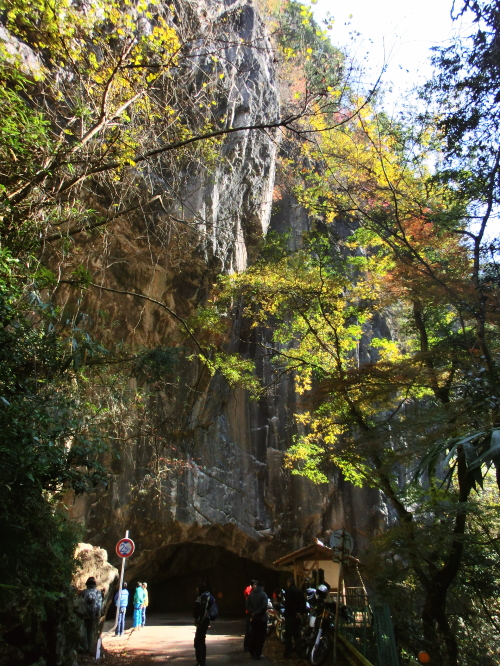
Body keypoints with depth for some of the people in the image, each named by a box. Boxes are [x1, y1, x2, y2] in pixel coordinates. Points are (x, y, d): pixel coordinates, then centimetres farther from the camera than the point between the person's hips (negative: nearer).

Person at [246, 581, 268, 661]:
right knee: (261, 636, 2)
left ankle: (252, 653, 20)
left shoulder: (250, 594, 7)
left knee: (253, 635, 15)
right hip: (262, 618, -5)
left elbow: (247, 605, 0)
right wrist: (256, 613, -12)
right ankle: (258, 654, 1)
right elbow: (264, 606, -20)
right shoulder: (263, 594, -10)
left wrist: (253, 613, -8)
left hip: (253, 618, 5)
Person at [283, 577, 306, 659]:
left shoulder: (288, 590, -8)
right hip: (298, 616, 6)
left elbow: (288, 603, -19)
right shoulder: (299, 591, 12)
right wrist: (301, 613, 3)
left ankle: (287, 654, 2)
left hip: (290, 615, -6)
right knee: (297, 634, 12)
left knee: (288, 635, 0)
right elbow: (304, 603, 8)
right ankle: (299, 653, 11)